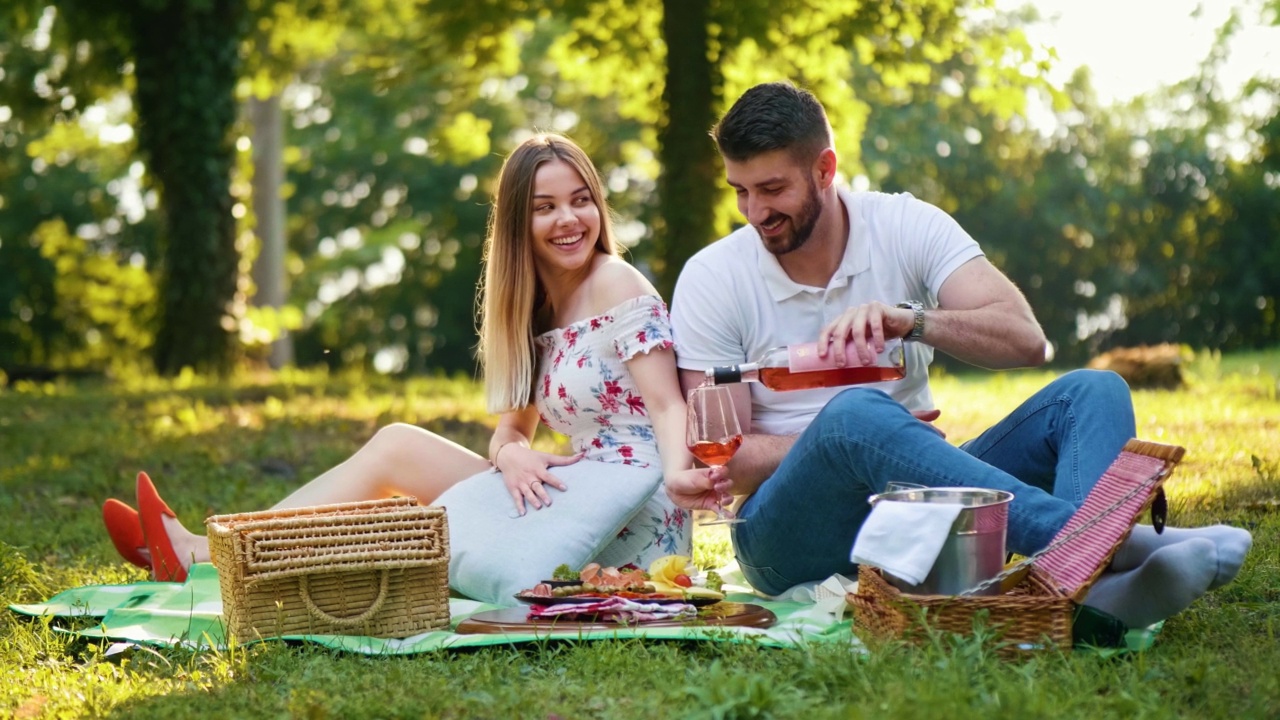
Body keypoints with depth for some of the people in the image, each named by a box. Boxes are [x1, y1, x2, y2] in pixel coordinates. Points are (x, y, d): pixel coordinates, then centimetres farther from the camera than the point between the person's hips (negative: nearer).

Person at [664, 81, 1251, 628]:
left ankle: (1099, 586, -48)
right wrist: (864, 437, -18)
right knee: (856, 414, -36)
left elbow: (1026, 340, -9)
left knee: (1092, 392, -15)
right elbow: (721, 458, -4)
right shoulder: (711, 280, -1)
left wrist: (909, 320, -27)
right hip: (793, 528, -3)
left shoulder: (906, 226, 3)